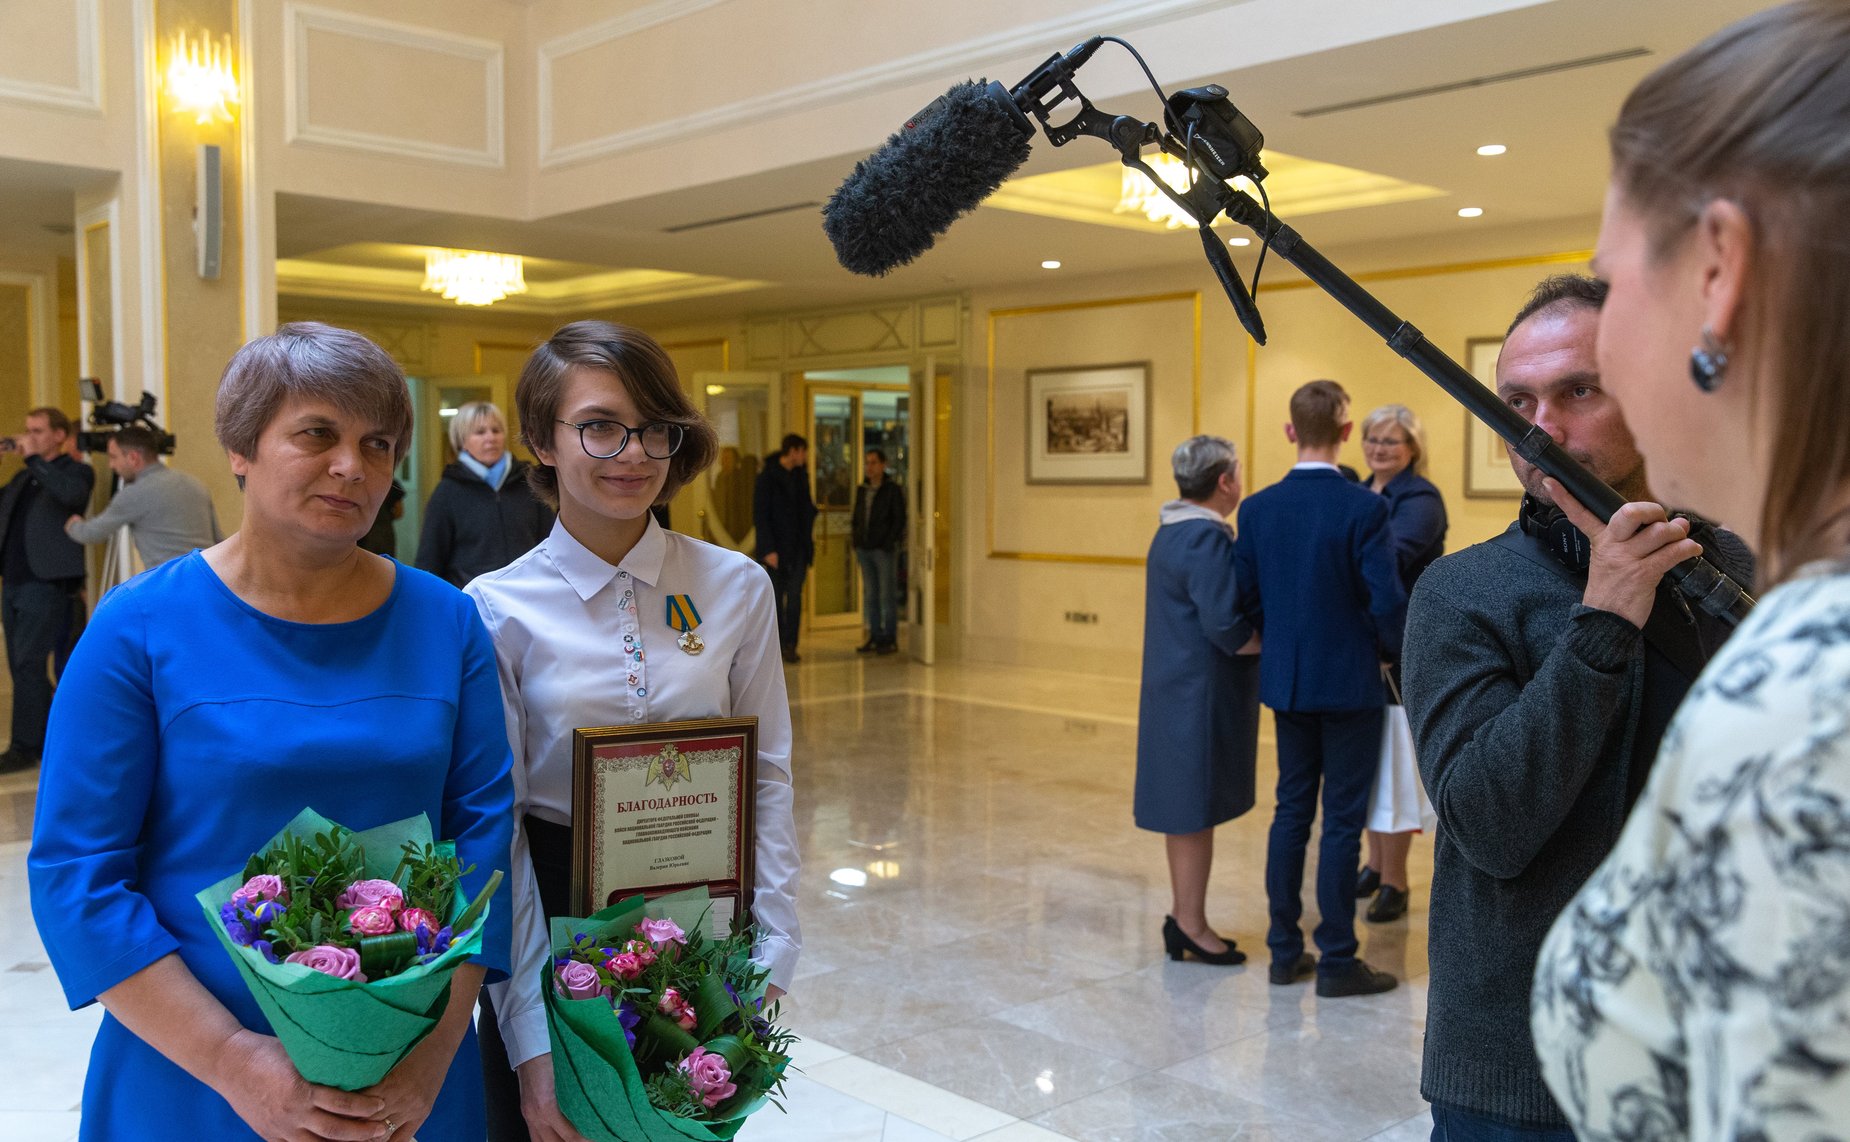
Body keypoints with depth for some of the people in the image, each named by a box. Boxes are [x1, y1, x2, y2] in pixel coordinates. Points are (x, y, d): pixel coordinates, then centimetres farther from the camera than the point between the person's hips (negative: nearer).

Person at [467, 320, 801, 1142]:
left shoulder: (736, 587, -3)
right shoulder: (499, 609, -8)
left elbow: (767, 779, 1)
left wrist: (771, 962, -5)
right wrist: (530, 1042, -10)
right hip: (555, 923, -2)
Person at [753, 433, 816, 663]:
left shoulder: (801, 475, 9)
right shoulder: (767, 477, -8)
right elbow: (760, 515, -10)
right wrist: (768, 549, -15)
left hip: (798, 548, 4)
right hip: (777, 548, -4)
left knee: (795, 597, -2)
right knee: (776, 598, 3)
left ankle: (790, 645, 0)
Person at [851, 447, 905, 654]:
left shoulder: (893, 490, -3)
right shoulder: (861, 491, 14)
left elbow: (899, 520, -6)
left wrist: (889, 545, -13)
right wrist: (856, 545, 8)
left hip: (885, 550, -6)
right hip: (865, 550, 6)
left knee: (887, 595, -3)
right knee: (870, 596, 7)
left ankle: (890, 639, 1)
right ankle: (875, 637, 13)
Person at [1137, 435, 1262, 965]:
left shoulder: (1171, 533, 13)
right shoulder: (1207, 539, -19)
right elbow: (1227, 628, -23)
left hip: (1177, 689, 10)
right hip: (1201, 696, -10)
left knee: (1187, 811, 16)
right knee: (1196, 809, 0)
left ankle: (1183, 917, 26)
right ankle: (1190, 924, 11)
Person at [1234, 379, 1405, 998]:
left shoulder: (1257, 508, -1)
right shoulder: (1363, 508, -15)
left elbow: (1247, 599, 3)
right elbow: (1386, 599, -16)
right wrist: (1392, 650, 4)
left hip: (1286, 681, 5)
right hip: (1350, 682, -5)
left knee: (1291, 811, 13)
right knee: (1342, 821, 3)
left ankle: (1286, 951, 20)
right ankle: (1337, 962, 10)